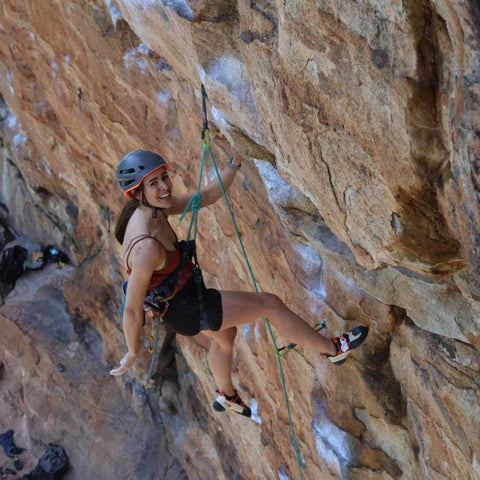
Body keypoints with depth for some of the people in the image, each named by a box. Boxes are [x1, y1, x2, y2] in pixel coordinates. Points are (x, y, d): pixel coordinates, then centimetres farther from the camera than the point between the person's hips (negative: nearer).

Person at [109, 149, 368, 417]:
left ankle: (227, 396, 64)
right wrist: (133, 353, -14)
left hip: (185, 291, 9)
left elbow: (207, 197, -2)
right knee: (270, 304, -1)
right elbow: (132, 309, -28)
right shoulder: (146, 247, -39)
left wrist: (233, 166, -17)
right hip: (184, 309, -9)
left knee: (225, 335, 36)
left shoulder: (155, 207, -13)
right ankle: (332, 349, 21)